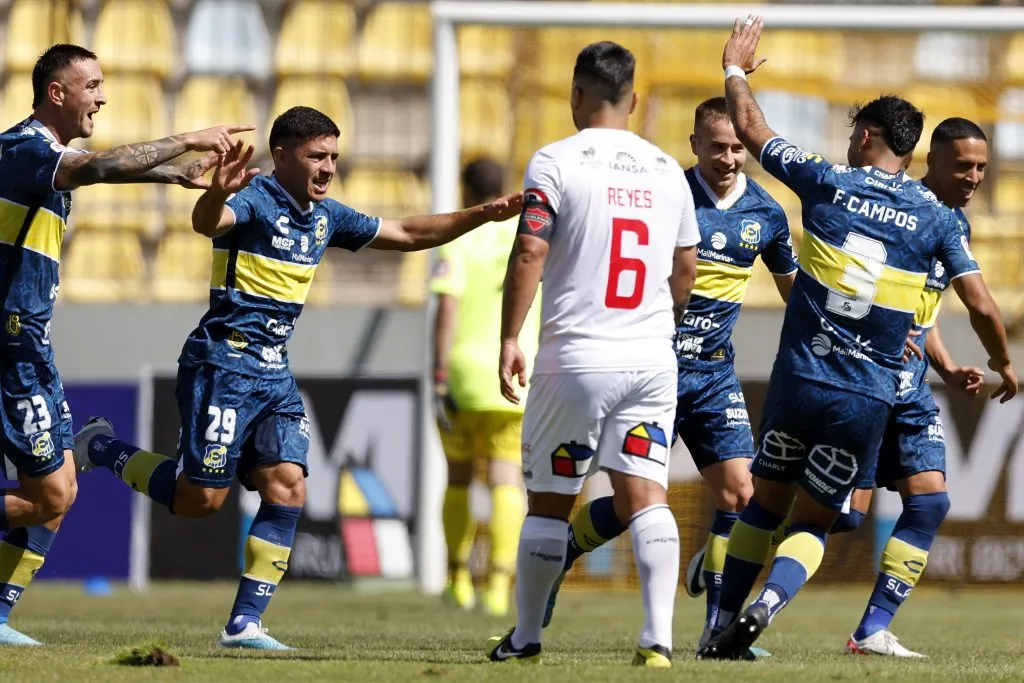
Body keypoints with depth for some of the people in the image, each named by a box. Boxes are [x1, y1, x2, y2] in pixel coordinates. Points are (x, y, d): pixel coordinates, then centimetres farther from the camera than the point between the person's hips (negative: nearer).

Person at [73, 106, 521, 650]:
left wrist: (482, 215, 13)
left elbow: (406, 234, 22)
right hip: (223, 365, -8)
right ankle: (102, 449, 17)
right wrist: (218, 193, -60)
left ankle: (244, 622, -4)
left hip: (274, 376, 8)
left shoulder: (325, 217, 12)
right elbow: (207, 222, -36)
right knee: (202, 499, -7)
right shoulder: (255, 199, -13)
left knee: (288, 487, -7)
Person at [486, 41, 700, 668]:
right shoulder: (667, 170, 10)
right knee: (645, 494, -2)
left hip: (576, 355, -3)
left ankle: (526, 635, 20)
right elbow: (686, 273, 18)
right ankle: (659, 634, -18)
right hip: (652, 358, 3)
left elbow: (530, 253, -12)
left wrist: (510, 339, -6)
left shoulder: (556, 162, -4)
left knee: (549, 500, 9)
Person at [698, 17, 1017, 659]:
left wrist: (736, 68, 29)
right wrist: (1004, 365, 18)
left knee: (766, 503, 18)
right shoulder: (937, 219, 2)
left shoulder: (828, 183, 0)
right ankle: (766, 605, -18)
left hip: (800, 381, 0)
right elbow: (982, 306, 0)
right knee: (812, 523, 9)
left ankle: (724, 627, 16)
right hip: (869, 400, 0)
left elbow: (751, 127, 11)